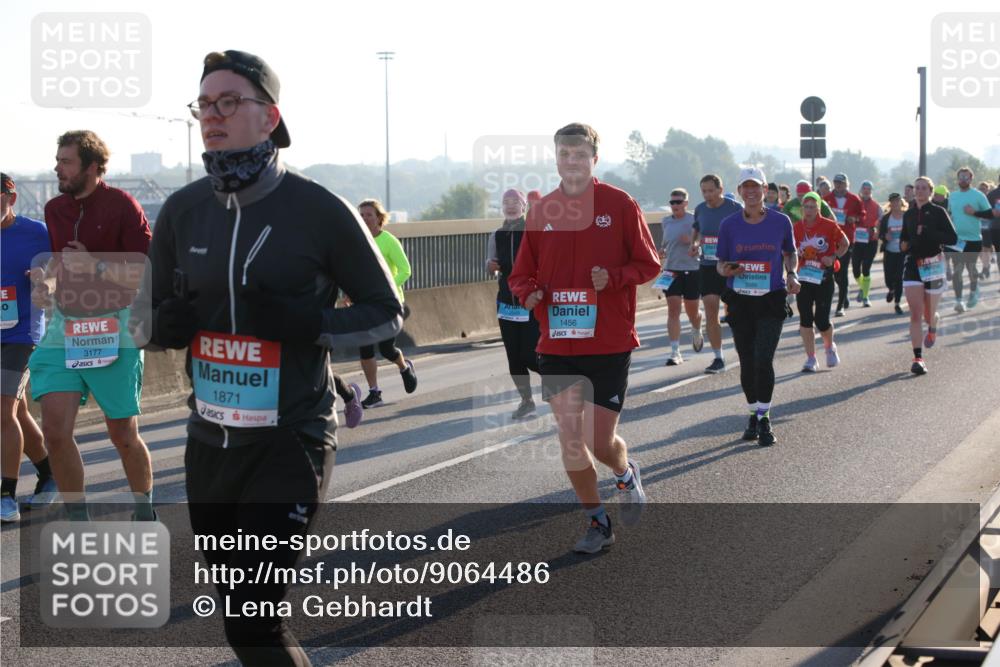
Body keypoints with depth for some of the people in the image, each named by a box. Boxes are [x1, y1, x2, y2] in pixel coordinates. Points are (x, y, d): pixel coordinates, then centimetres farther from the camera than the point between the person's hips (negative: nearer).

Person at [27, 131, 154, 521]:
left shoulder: (121, 205, -8)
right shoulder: (54, 209, 11)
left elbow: (146, 273, -11)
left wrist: (95, 266, -22)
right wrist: (44, 281, 4)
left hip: (114, 330, -5)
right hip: (63, 328, 5)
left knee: (123, 434, 5)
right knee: (55, 429, -8)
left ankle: (145, 515, 27)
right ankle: (80, 524, 5)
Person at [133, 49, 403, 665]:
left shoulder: (319, 211, -9)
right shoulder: (183, 211, 4)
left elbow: (387, 312, -2)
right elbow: (149, 317, 15)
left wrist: (309, 322, -19)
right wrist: (164, 324, -9)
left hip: (291, 443, -5)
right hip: (210, 439, 5)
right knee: (238, 615, 14)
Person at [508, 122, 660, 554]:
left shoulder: (620, 204, -3)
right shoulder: (542, 211, 6)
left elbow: (648, 264, 0)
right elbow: (522, 274, 13)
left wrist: (614, 276, -19)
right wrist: (528, 292, -10)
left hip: (609, 344, -3)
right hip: (557, 345, 3)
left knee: (600, 442, -5)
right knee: (569, 440, 3)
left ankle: (626, 474, 31)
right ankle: (597, 522, 19)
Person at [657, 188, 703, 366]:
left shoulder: (694, 220, -6)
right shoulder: (666, 221, 8)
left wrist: (692, 241, -20)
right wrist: (661, 252, 1)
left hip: (692, 270, -2)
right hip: (671, 271, 3)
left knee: (692, 311, 11)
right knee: (673, 310, -8)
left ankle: (697, 332, 47)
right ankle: (675, 352, -11)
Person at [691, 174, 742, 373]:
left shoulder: (735, 208, -7)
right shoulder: (700, 210, 7)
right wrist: (694, 244, 0)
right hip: (707, 267, 4)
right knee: (710, 312, 0)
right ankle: (718, 358, 7)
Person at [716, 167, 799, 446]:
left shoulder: (780, 221, 0)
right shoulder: (729, 224, 0)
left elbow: (790, 253, 16)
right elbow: (721, 263, 6)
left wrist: (791, 274, -3)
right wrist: (726, 270, -16)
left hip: (771, 300, -2)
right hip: (740, 301, 2)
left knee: (763, 359, -14)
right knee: (747, 362, 8)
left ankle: (765, 418, -3)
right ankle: (754, 414, 25)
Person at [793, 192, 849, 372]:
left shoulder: (829, 225, -5)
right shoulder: (796, 228, 2)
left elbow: (845, 244, 6)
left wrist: (833, 258, -9)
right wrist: (796, 255, -9)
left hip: (824, 277, -3)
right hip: (803, 276, 3)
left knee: (821, 319, -5)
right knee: (805, 318, -1)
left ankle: (830, 346, 27)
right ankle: (810, 358, 8)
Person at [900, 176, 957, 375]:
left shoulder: (938, 212, -5)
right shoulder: (909, 214, 8)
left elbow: (952, 239, -12)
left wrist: (928, 233, -22)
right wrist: (903, 245, 0)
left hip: (933, 265, -3)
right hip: (912, 265, 3)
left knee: (928, 315, 8)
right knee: (915, 314, -10)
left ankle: (933, 326, 47)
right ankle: (918, 358, -12)